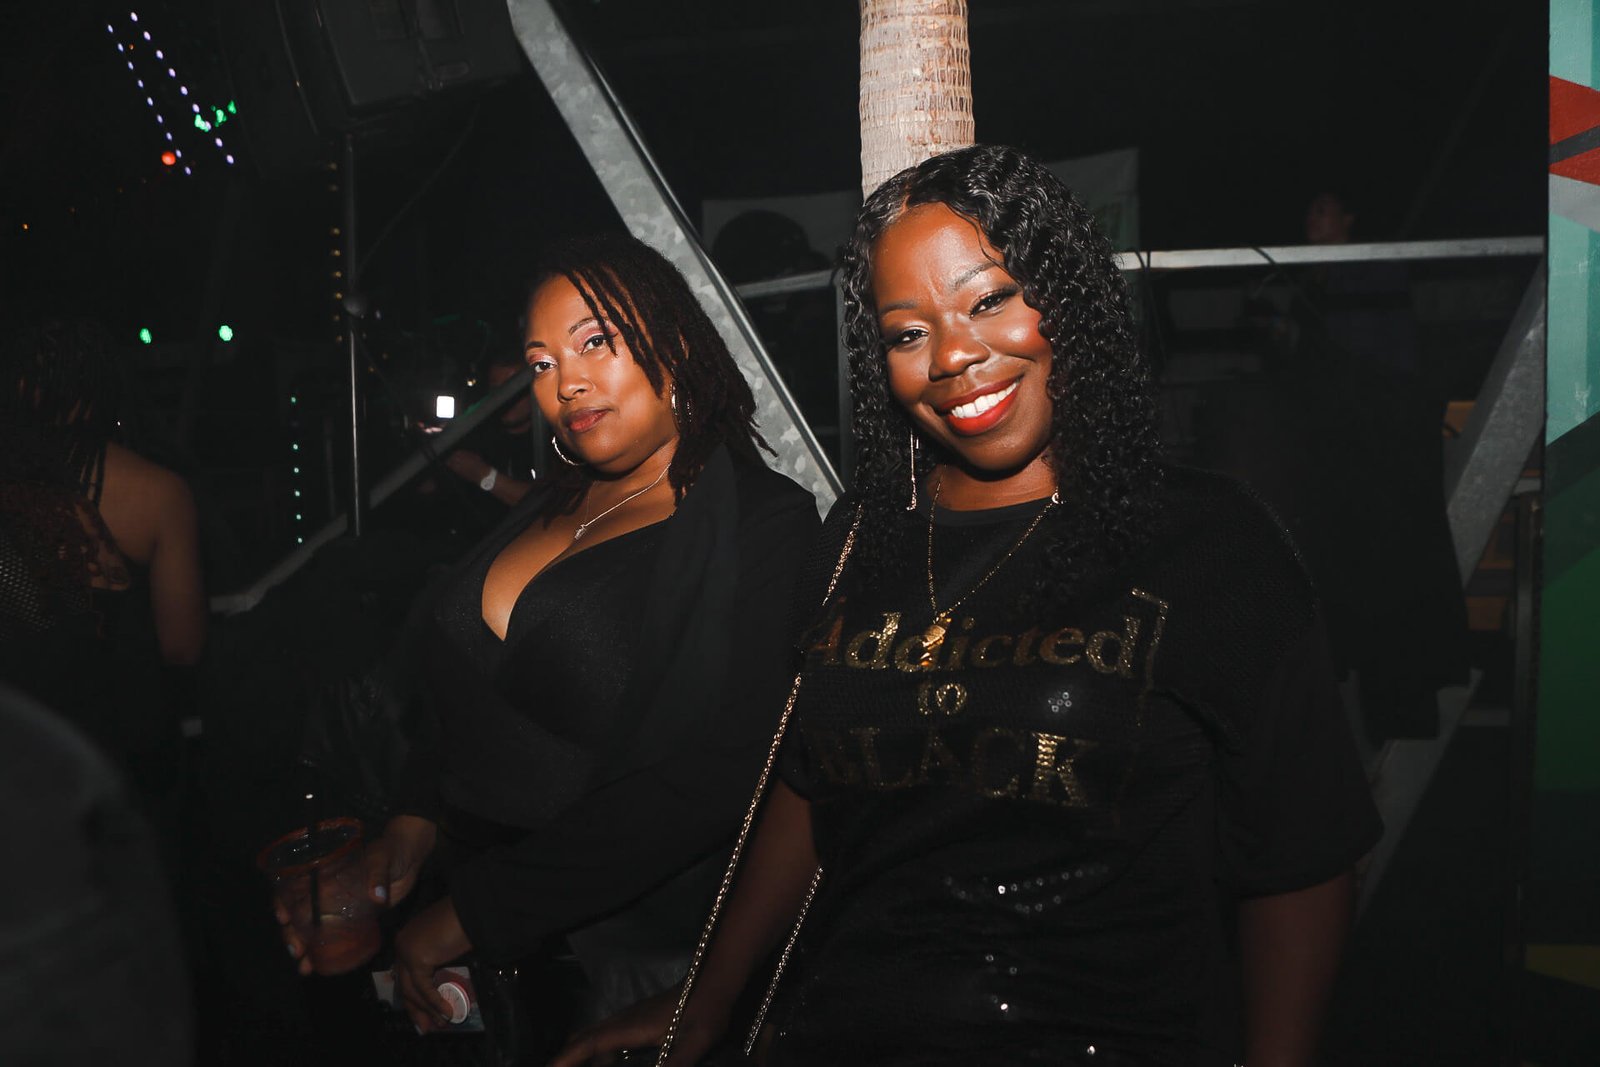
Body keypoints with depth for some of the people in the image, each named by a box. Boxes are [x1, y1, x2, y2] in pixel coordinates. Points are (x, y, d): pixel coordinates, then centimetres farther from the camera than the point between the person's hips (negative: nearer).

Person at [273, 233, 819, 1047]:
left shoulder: (763, 528, -15)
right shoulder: (550, 505, 8)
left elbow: (703, 784, -21)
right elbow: (460, 686, 17)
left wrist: (475, 912, -18)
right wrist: (416, 819, -3)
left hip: (638, 949, -6)